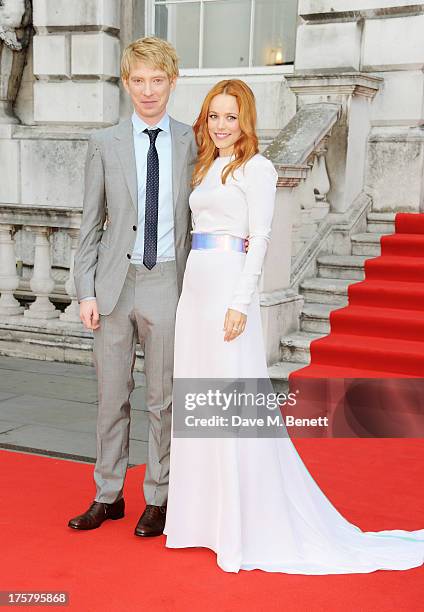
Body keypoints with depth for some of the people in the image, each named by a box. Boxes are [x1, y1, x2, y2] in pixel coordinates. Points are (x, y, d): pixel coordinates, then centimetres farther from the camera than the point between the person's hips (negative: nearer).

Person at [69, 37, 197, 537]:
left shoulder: (192, 143, 4)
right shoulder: (104, 144, 5)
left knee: (162, 399, 7)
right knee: (111, 396, 10)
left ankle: (157, 499, 21)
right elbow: (91, 224, 4)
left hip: (167, 284, -1)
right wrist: (85, 292, -1)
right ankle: (108, 496, 24)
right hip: (113, 284, 1)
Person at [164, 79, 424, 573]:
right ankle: (202, 513, 23)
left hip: (229, 286, -8)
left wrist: (240, 303, -19)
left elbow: (259, 239, -11)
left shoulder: (256, 168, -3)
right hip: (194, 286, 8)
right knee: (194, 401, 10)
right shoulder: (205, 169, 19)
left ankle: (247, 526, 4)